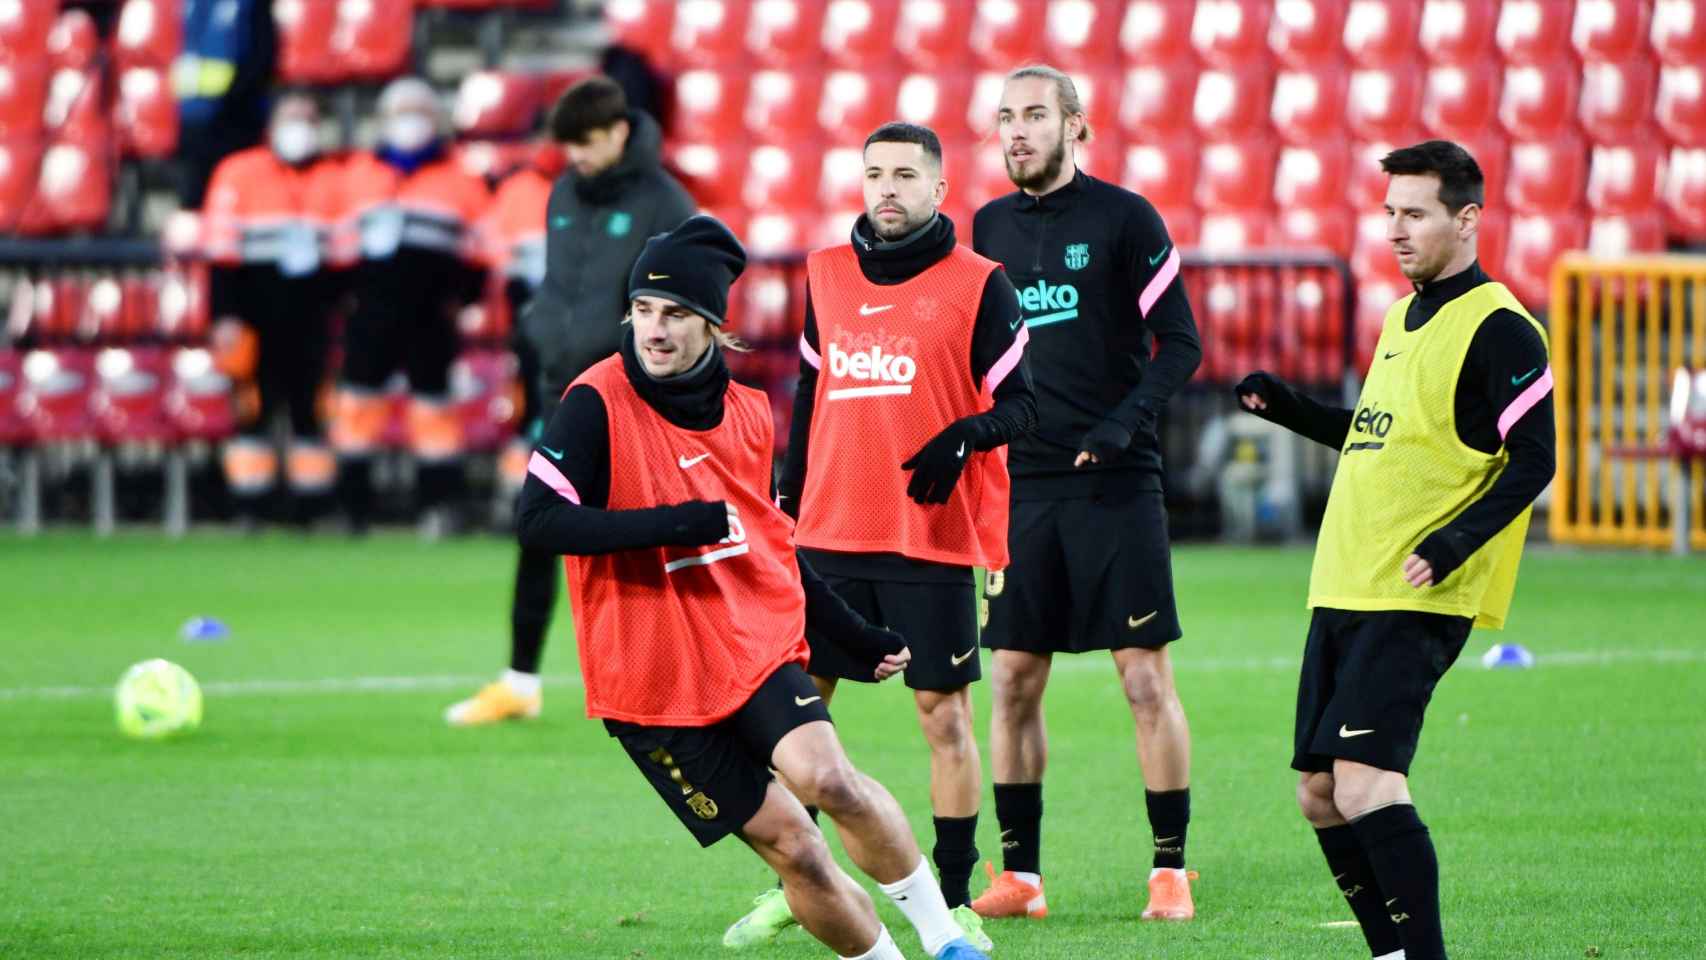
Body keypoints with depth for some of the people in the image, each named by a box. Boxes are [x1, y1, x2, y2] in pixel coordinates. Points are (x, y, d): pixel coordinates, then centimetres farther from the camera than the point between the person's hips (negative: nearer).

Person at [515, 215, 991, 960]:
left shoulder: (747, 414, 7)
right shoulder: (597, 404, -10)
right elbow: (538, 521, -19)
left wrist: (855, 637, 21)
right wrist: (676, 524, -25)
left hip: (754, 647, 3)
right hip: (652, 682, -3)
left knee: (827, 778, -23)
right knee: (792, 847, -6)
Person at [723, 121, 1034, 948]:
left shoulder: (977, 284, -2)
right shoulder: (826, 275, 12)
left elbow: (1022, 403, -3)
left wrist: (965, 437, -21)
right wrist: (783, 504, 17)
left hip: (931, 538, -4)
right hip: (829, 537, 4)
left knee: (943, 712, 0)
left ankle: (954, 899, 8)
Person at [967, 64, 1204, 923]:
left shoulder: (1123, 218, -3)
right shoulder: (989, 228, 10)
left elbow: (1180, 343, -4)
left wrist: (1128, 420, -17)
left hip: (1115, 483, -4)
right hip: (1022, 483, 4)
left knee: (1146, 677, -4)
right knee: (1013, 679, 3)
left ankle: (1170, 871, 2)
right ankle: (1019, 875, 9)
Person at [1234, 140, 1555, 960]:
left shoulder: (1498, 329, -10)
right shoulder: (1405, 318, 18)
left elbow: (1531, 461, -14)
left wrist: (1453, 543, -24)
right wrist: (1287, 409, 22)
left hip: (1415, 601, -9)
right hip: (1344, 587, 9)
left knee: (1364, 781, -19)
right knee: (1319, 794, 8)